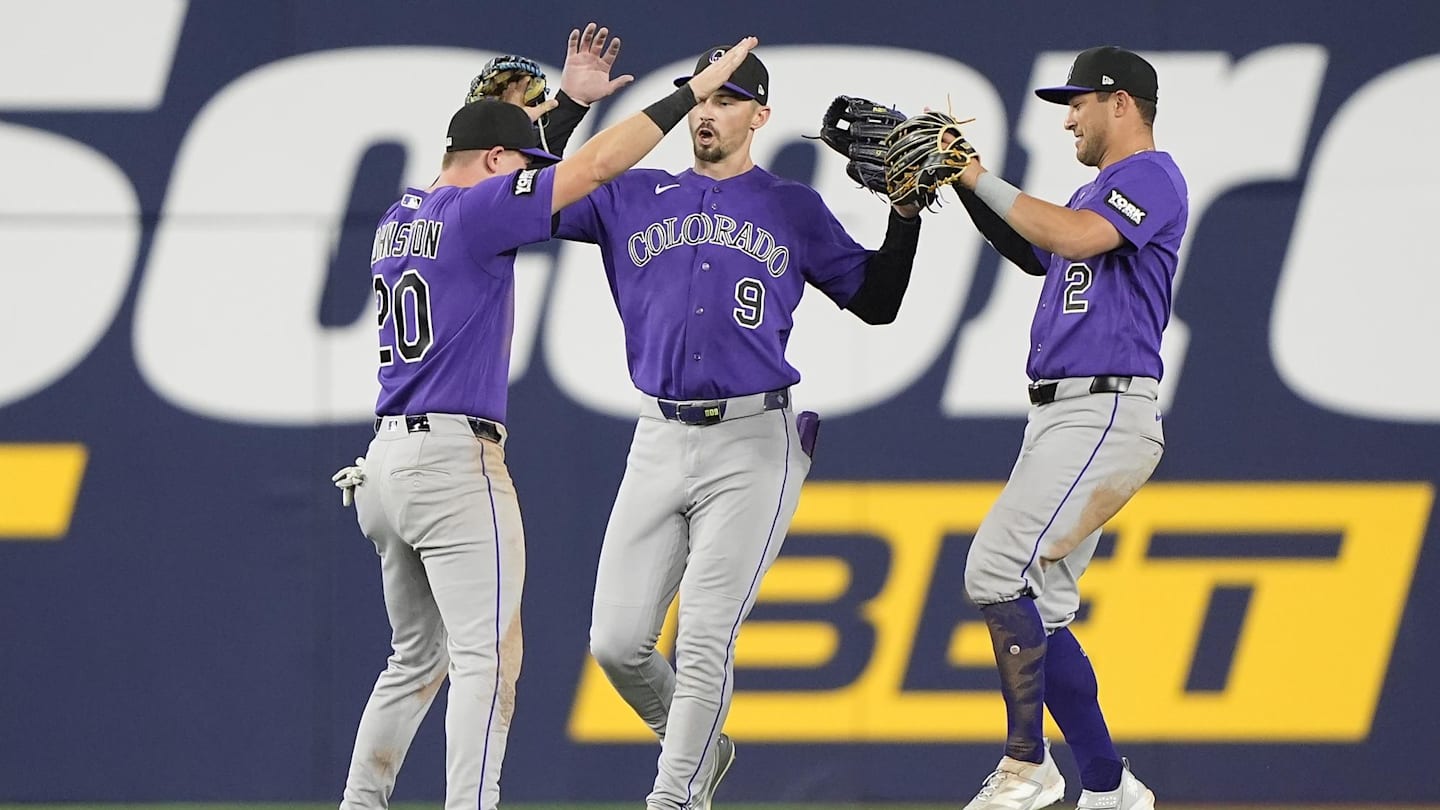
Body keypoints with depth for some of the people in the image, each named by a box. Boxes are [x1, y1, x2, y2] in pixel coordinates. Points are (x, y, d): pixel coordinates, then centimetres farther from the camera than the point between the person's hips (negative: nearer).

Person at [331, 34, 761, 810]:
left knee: (418, 658, 19)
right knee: (488, 655, -11)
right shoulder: (473, 212, -8)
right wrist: (695, 88, -4)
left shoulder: (399, 219, 15)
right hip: (455, 458, -9)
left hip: (385, 461, 9)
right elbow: (596, 165, -10)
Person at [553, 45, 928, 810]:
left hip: (753, 444, -3)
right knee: (617, 642, -1)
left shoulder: (794, 209, 9)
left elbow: (875, 301, 11)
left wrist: (906, 214, -2)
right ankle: (700, 748, 25)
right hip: (659, 440, 3)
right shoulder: (632, 198, 13)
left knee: (704, 640, -11)